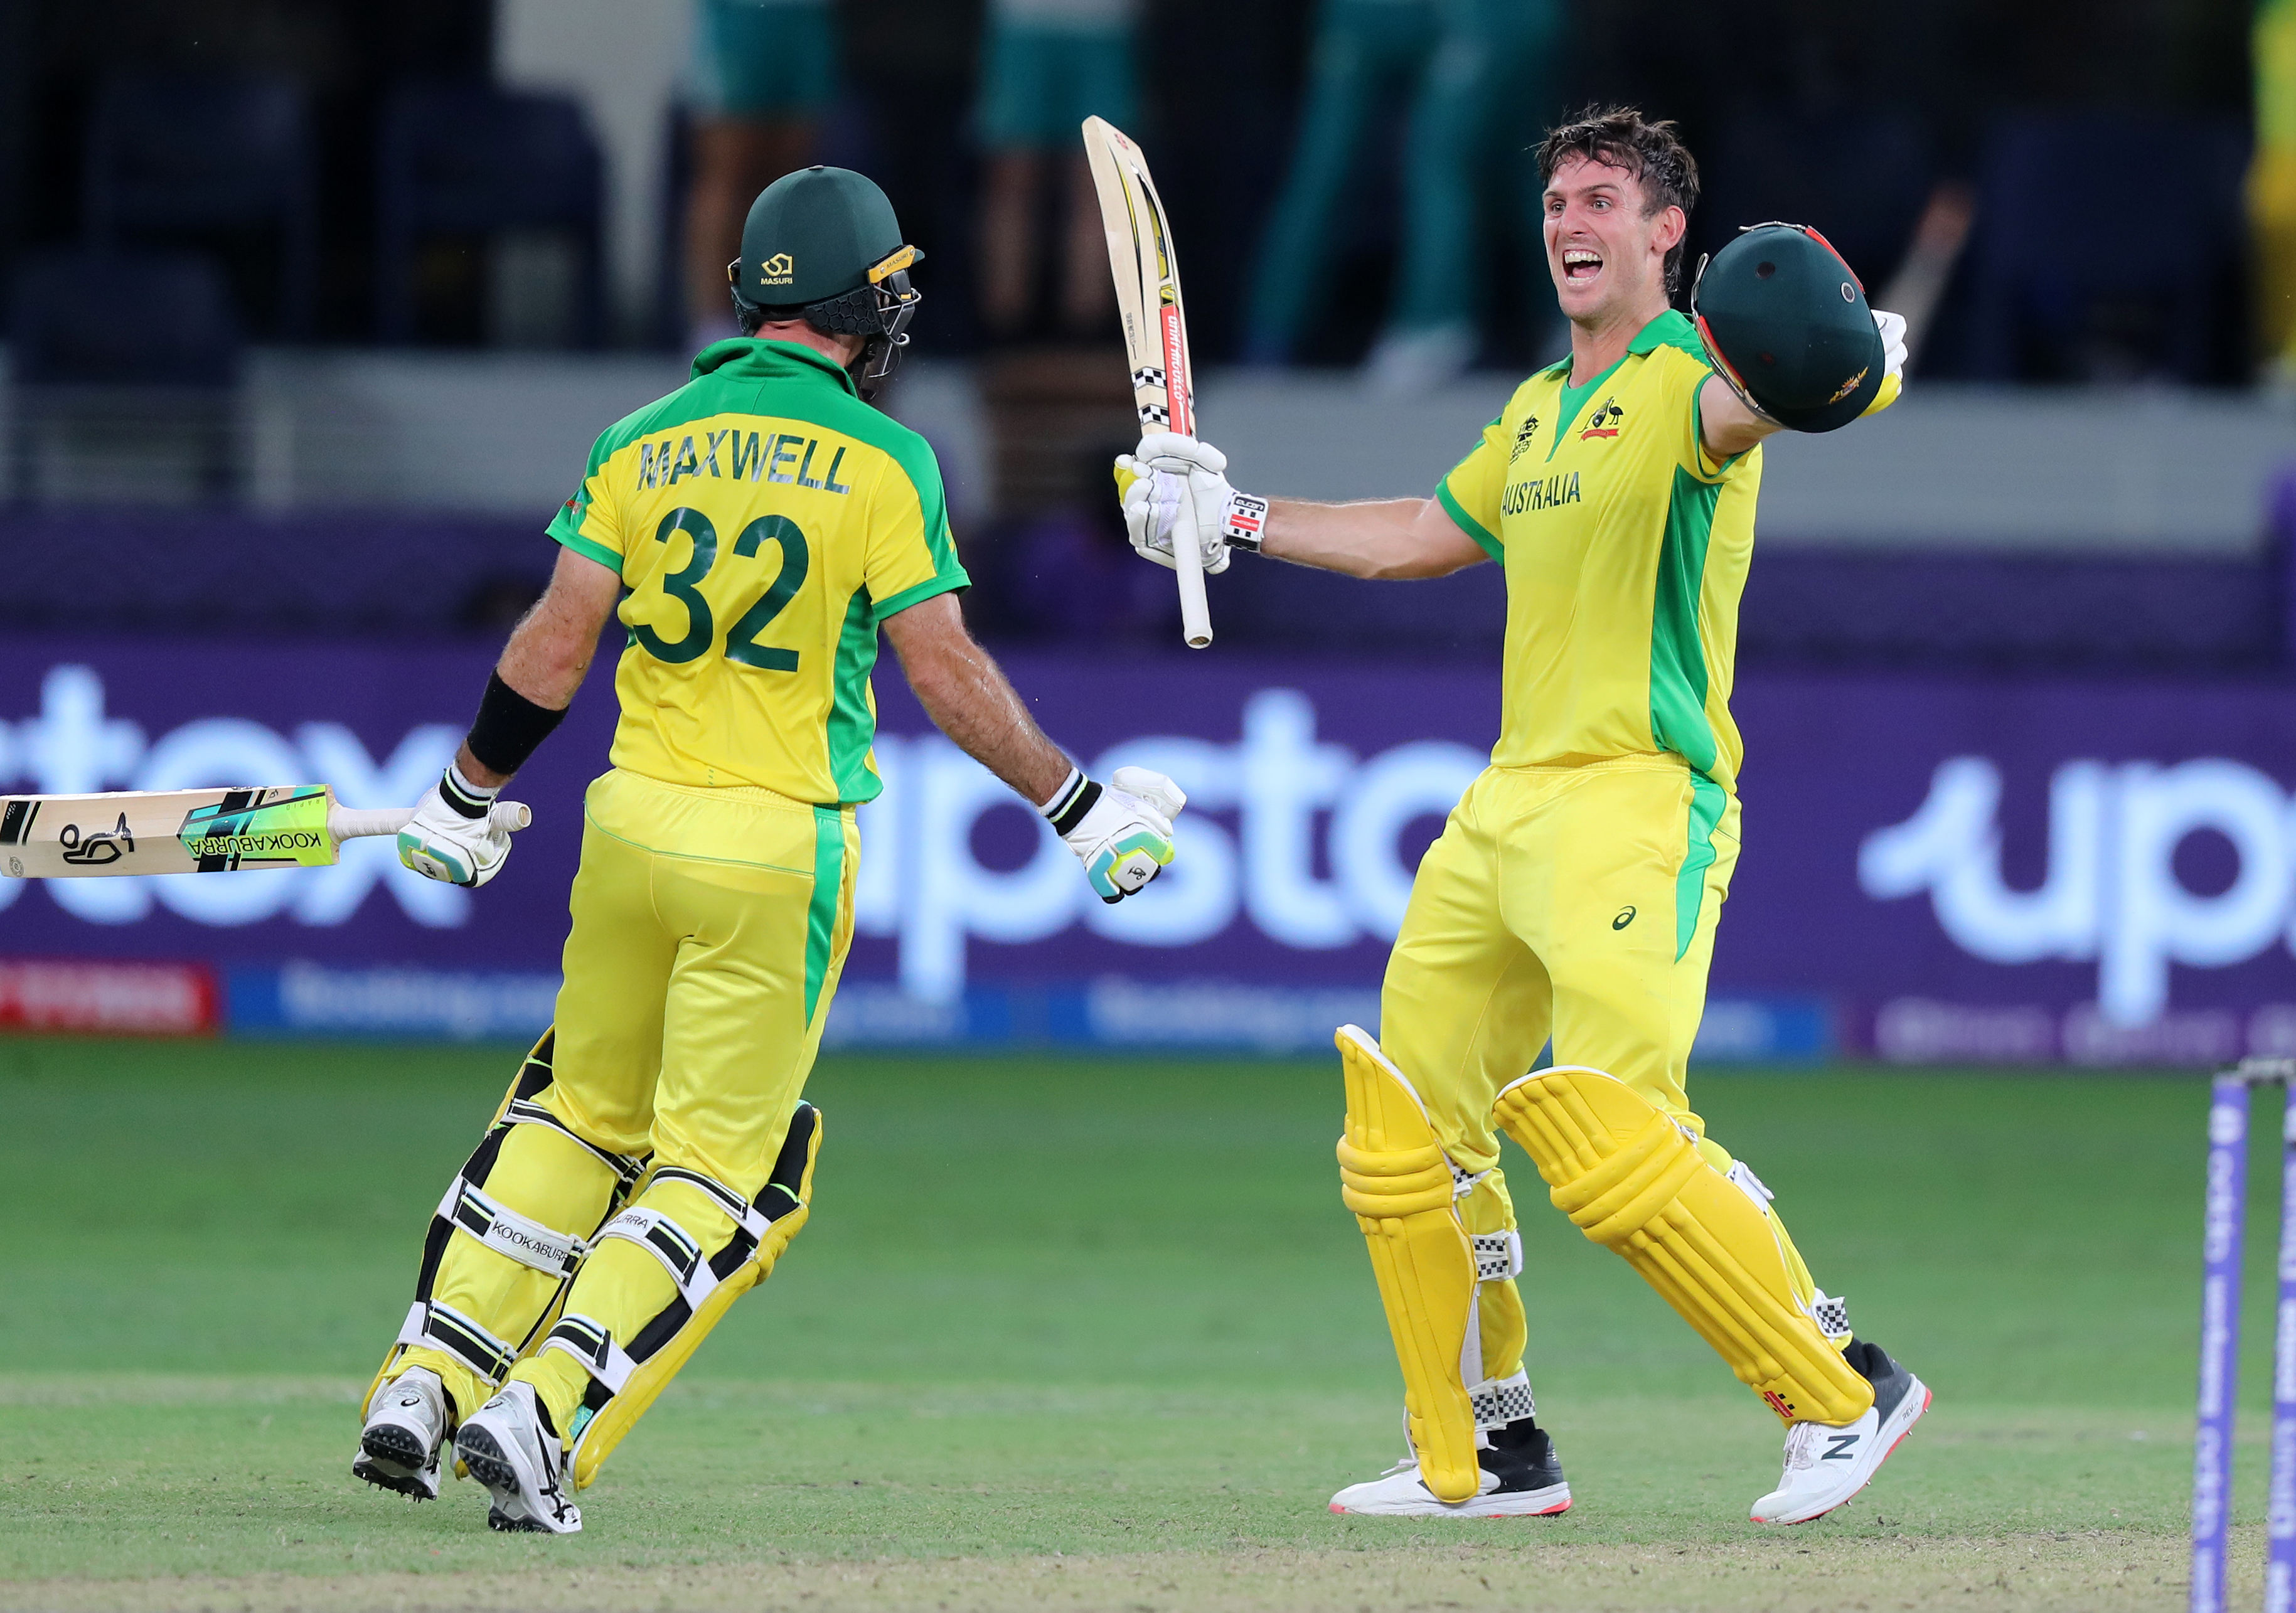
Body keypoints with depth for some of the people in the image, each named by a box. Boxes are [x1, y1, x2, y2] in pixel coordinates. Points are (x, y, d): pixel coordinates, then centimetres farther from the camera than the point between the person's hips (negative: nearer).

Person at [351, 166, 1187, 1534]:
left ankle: (427, 1385, 10)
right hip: (780, 848, -4)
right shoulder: (882, 462, -6)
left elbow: (555, 649, 4)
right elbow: (947, 674, -8)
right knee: (722, 1168, 2)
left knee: (582, 1113, 20)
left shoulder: (644, 443, 5)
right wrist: (1080, 805, 1)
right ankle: (544, 1418, -11)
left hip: (633, 823, 4)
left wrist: (467, 798, 16)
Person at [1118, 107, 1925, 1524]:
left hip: (1645, 802, -9)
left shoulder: (1686, 381, -7)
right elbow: (1423, 537, 35)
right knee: (1405, 1128, 11)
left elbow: (1738, 406, -32)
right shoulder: (1539, 409, 20)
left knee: (1613, 1133, -23)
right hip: (1507, 808, 9)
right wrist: (1235, 519, 37)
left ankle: (1845, 1392, -12)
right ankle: (1484, 1455, 21)